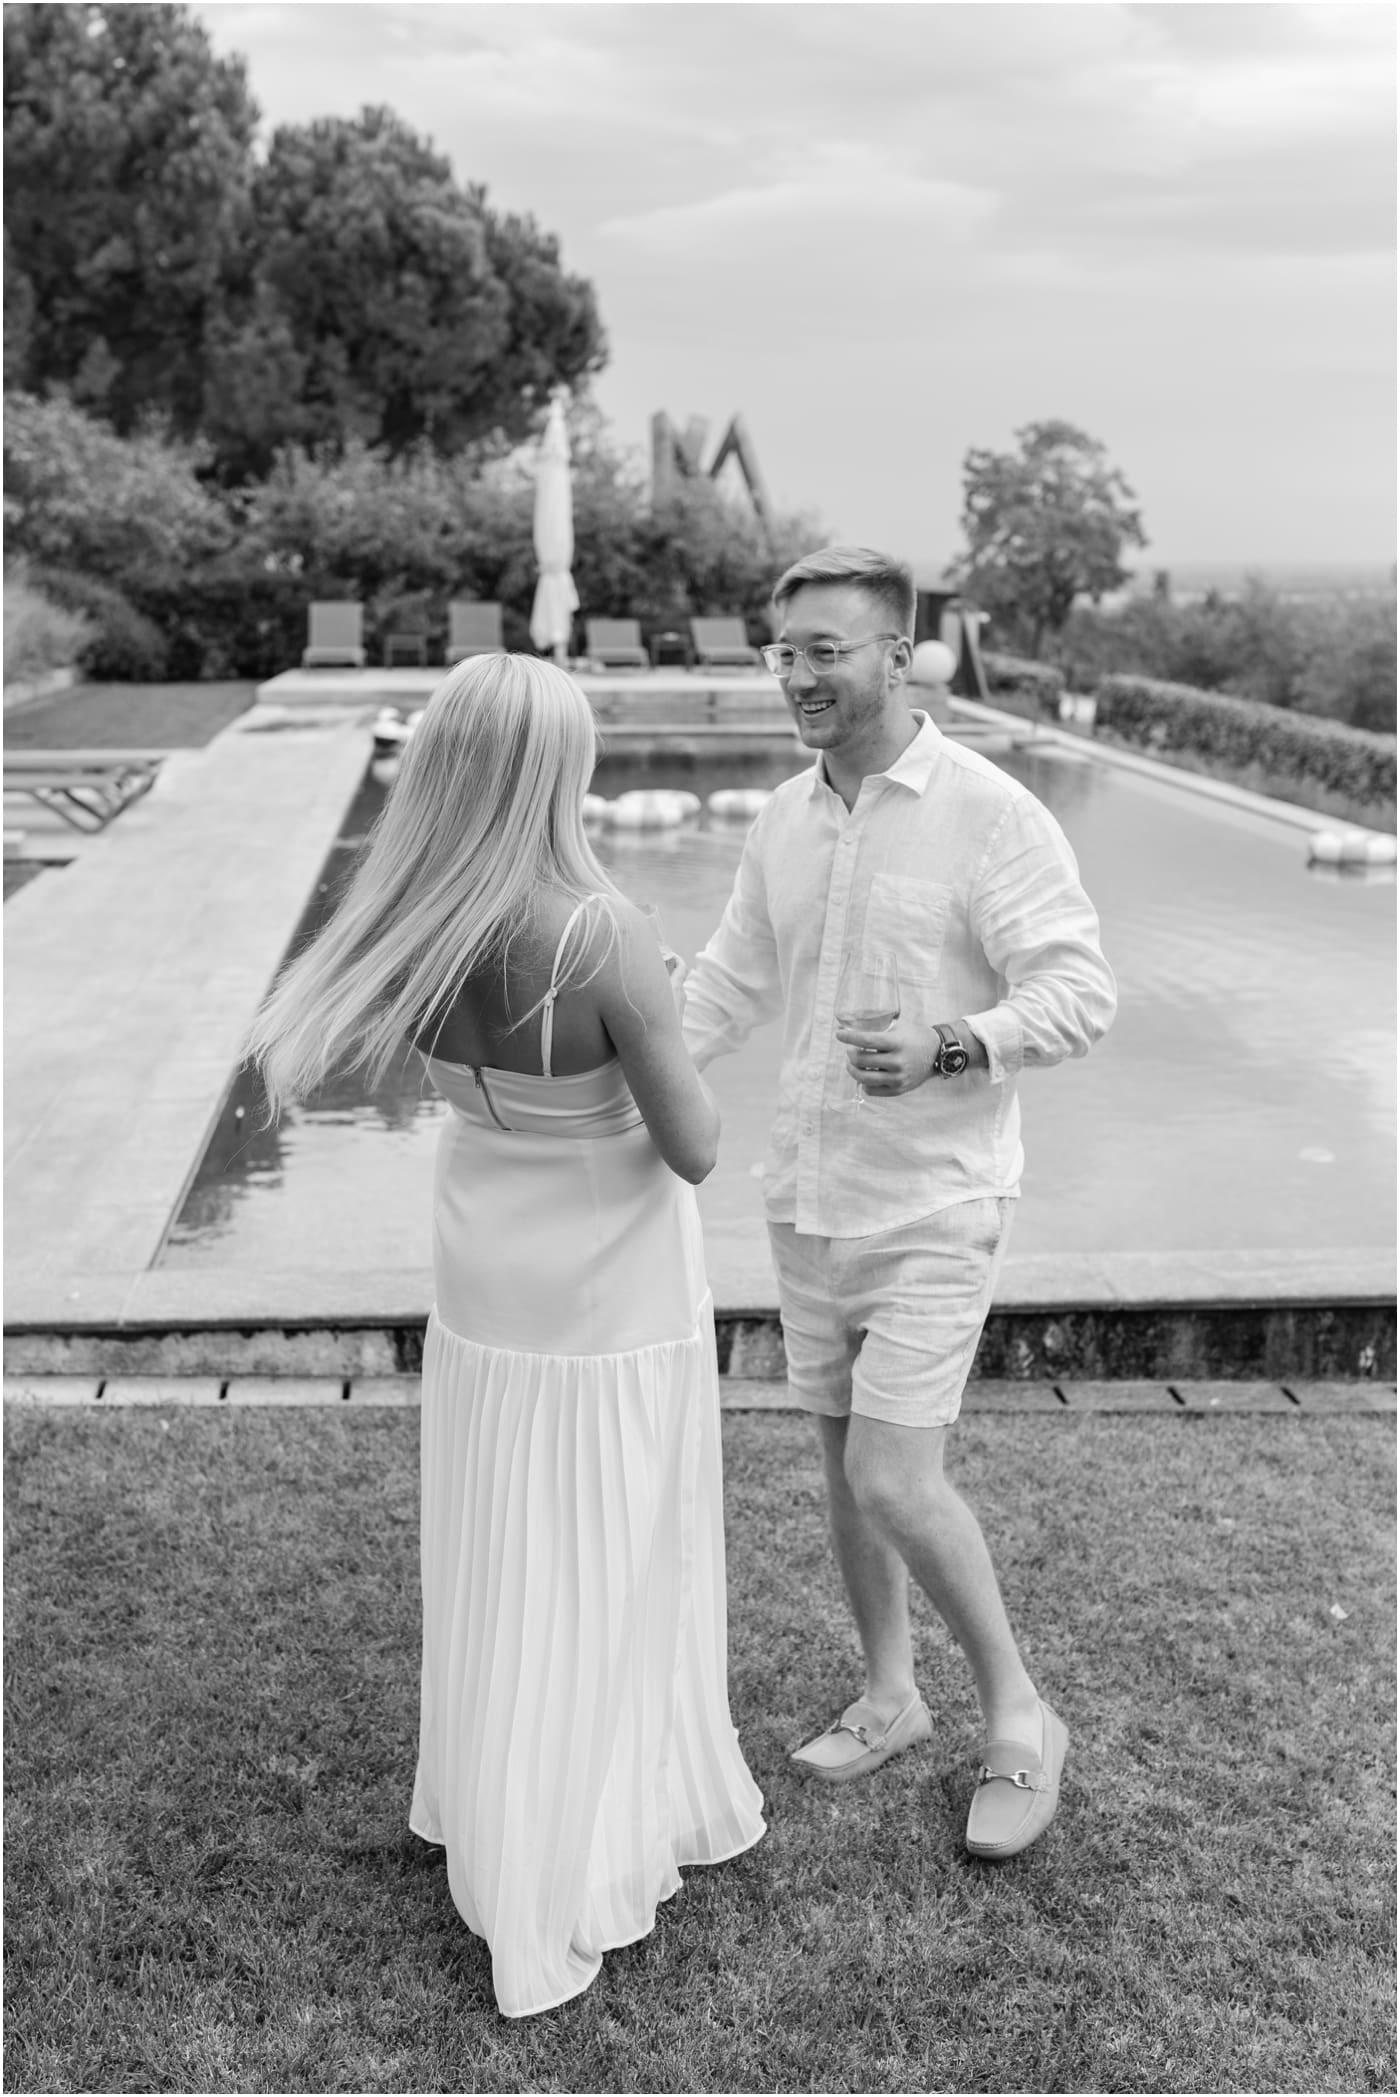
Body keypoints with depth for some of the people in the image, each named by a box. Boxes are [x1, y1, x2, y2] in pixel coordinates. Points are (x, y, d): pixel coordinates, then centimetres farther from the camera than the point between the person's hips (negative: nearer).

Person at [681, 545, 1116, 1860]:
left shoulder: (989, 814, -14)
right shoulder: (783, 820, 6)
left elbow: (1080, 990, -17)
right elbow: (730, 979, 16)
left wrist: (949, 1044, -33)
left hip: (932, 1205, -6)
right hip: (806, 1194, 7)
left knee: (894, 1480, -9)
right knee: (843, 1457, 15)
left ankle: (1017, 1714, 15)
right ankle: (889, 1697, 35)